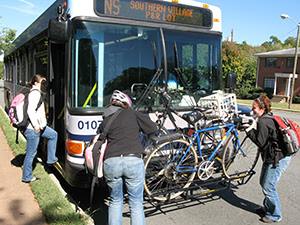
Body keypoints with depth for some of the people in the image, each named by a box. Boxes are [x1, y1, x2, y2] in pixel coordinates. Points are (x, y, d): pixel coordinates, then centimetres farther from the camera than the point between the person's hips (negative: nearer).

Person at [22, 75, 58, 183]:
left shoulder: (35, 93, 12)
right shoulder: (35, 93, -18)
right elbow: (30, 111, -26)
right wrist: (36, 127, -21)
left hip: (38, 126, 10)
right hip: (32, 129, -10)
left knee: (53, 135, 22)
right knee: (31, 153, 1)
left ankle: (51, 159, 27)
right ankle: (26, 177, 15)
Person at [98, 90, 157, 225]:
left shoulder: (104, 121, 19)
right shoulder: (132, 113, 12)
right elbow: (152, 129, 13)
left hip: (110, 162, 3)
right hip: (134, 161, -2)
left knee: (115, 201, 21)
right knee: (136, 204, 10)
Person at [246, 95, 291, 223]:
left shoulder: (263, 122, -20)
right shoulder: (268, 119, 12)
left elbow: (260, 142, -19)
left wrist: (249, 131, -12)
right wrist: (250, 129, 7)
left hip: (278, 159, -11)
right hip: (271, 157, 11)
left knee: (268, 187, -2)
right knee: (263, 182, 20)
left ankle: (274, 215, 15)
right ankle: (267, 208, 36)